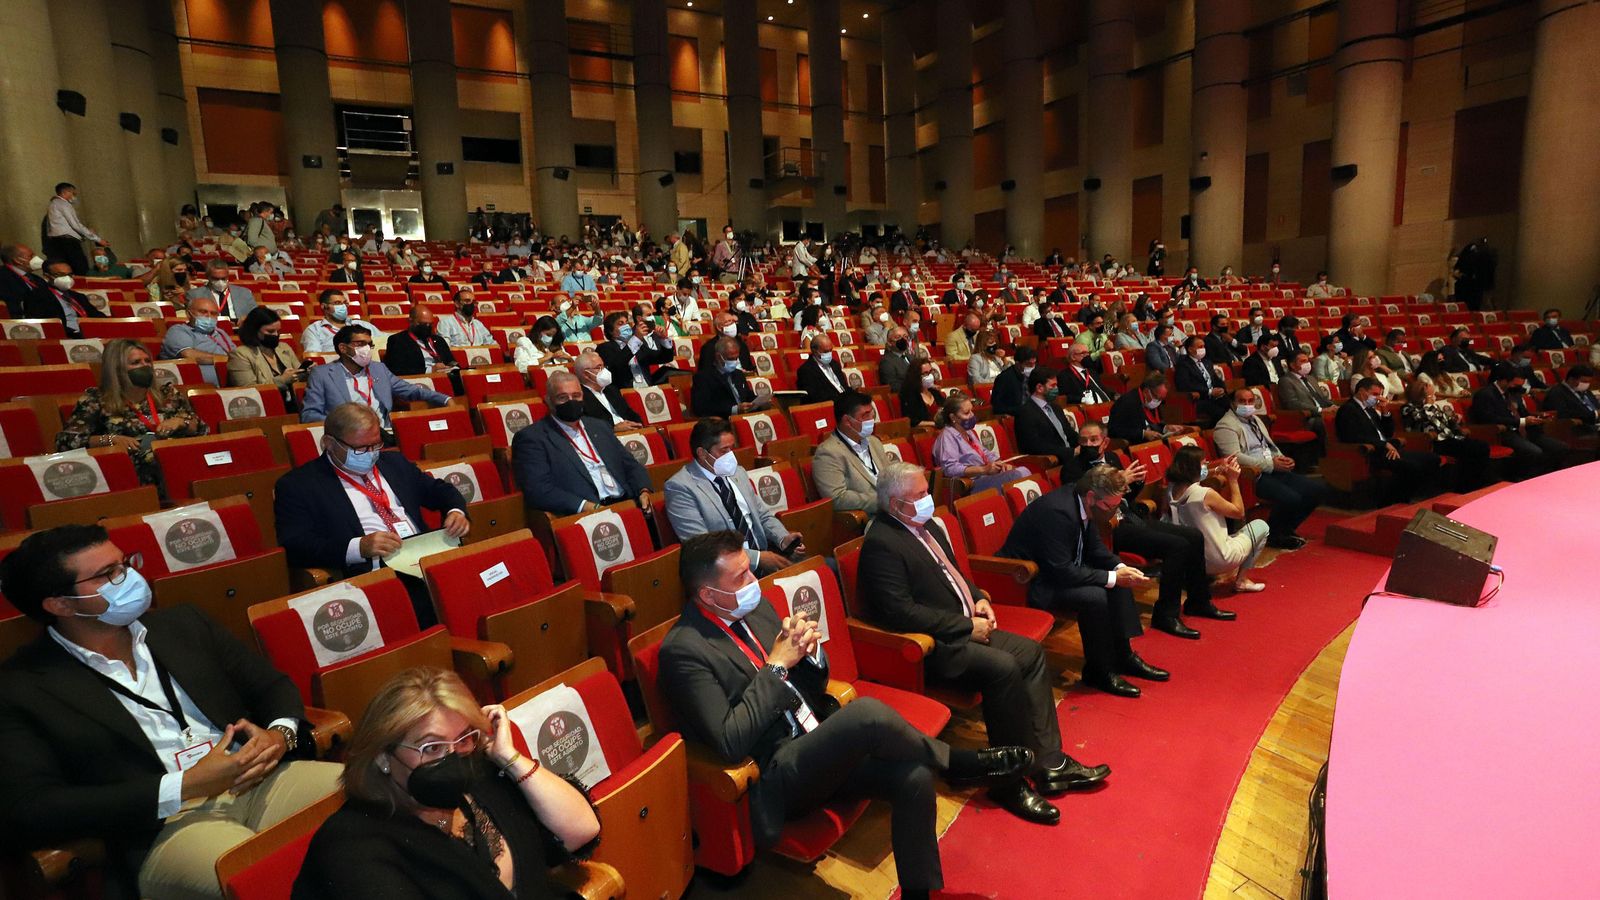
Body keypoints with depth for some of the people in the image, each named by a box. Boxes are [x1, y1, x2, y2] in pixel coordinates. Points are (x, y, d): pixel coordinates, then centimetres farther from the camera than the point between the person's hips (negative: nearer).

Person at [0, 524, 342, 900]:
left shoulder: (184, 624, 17)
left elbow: (273, 686, 19)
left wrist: (280, 734, -5)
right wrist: (184, 787, -13)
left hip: (263, 781, 5)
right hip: (160, 827, -4)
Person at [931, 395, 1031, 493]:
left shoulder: (968, 432, 20)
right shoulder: (947, 436, -9)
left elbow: (985, 453, 29)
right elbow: (950, 469, -21)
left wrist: (1001, 464, 7)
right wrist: (984, 469, -23)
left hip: (987, 476, 9)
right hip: (972, 484, -9)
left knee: (1023, 470, -9)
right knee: (1016, 475, -24)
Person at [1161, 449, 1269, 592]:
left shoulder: (1171, 490, -8)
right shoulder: (1206, 494, -26)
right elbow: (1239, 512, -11)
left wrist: (1219, 469, 8)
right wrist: (1233, 480, -9)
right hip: (1218, 561, -8)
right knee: (1261, 526, 17)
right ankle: (1241, 580, 17)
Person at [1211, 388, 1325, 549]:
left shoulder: (1255, 419, 21)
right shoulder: (1226, 425, -8)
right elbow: (1235, 457, -18)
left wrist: (1282, 459, 3)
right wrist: (1270, 464, -18)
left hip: (1274, 469, 9)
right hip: (1253, 476, -9)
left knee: (1317, 489, -3)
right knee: (1291, 498, -28)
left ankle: (1286, 530, 11)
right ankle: (1272, 536, -2)